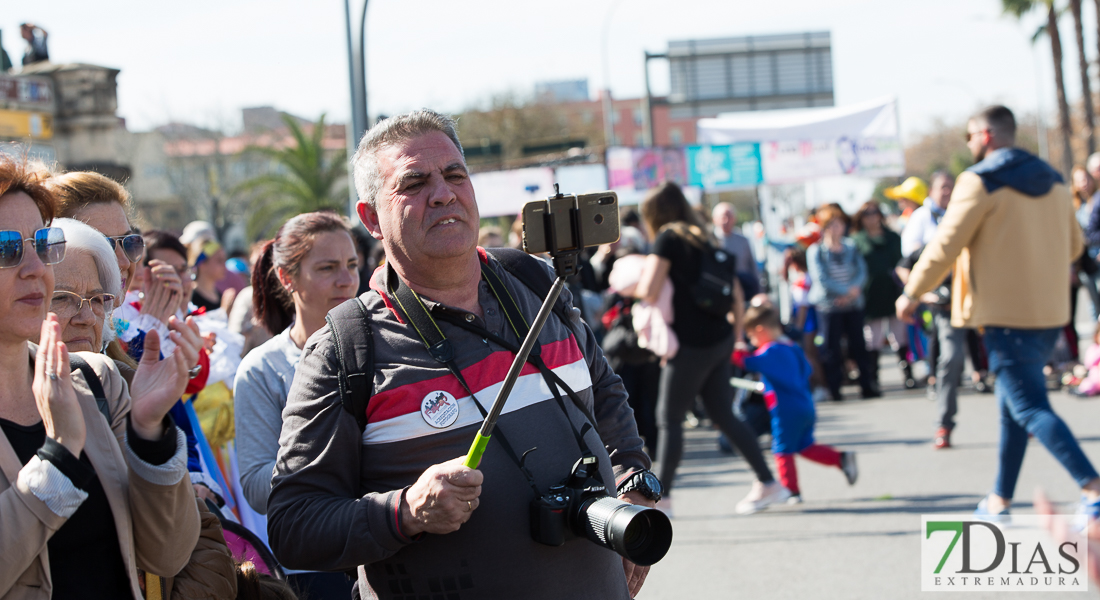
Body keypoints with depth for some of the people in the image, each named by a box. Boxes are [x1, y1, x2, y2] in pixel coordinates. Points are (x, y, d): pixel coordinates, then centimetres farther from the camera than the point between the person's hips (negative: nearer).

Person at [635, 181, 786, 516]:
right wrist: (736, 333, 23)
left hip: (692, 344, -8)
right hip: (720, 340, 8)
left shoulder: (669, 238, -9)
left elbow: (650, 292, -17)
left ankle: (661, 497, 2)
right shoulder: (704, 239, 13)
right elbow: (737, 293, 15)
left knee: (669, 419, 0)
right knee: (723, 415, 14)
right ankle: (768, 484, 13)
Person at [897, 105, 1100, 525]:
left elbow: (946, 245, -12)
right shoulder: (1052, 181, 12)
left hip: (1007, 314, -8)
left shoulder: (981, 182, -11)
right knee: (1014, 404, 17)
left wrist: (912, 293, -2)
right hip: (1049, 312, 8)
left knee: (1029, 408, -9)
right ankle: (1001, 499, 21)